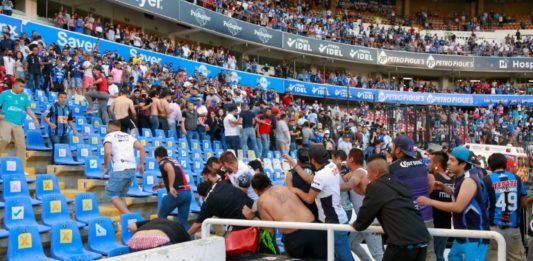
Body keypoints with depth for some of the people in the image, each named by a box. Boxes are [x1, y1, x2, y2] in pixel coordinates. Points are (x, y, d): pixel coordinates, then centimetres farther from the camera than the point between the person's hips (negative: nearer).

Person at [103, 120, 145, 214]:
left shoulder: (109, 136, 5)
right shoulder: (128, 136, 21)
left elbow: (107, 152, -12)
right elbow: (141, 148, 9)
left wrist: (105, 167, 0)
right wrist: (141, 164, 13)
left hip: (120, 170, -6)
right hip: (132, 169, 6)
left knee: (113, 194, 5)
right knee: (121, 195, 19)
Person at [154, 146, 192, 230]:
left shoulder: (163, 163, 0)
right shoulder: (174, 161, 24)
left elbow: (170, 168, -27)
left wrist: (171, 187, -24)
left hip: (177, 193, -7)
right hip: (187, 192, 7)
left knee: (161, 216, 13)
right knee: (184, 220, 9)